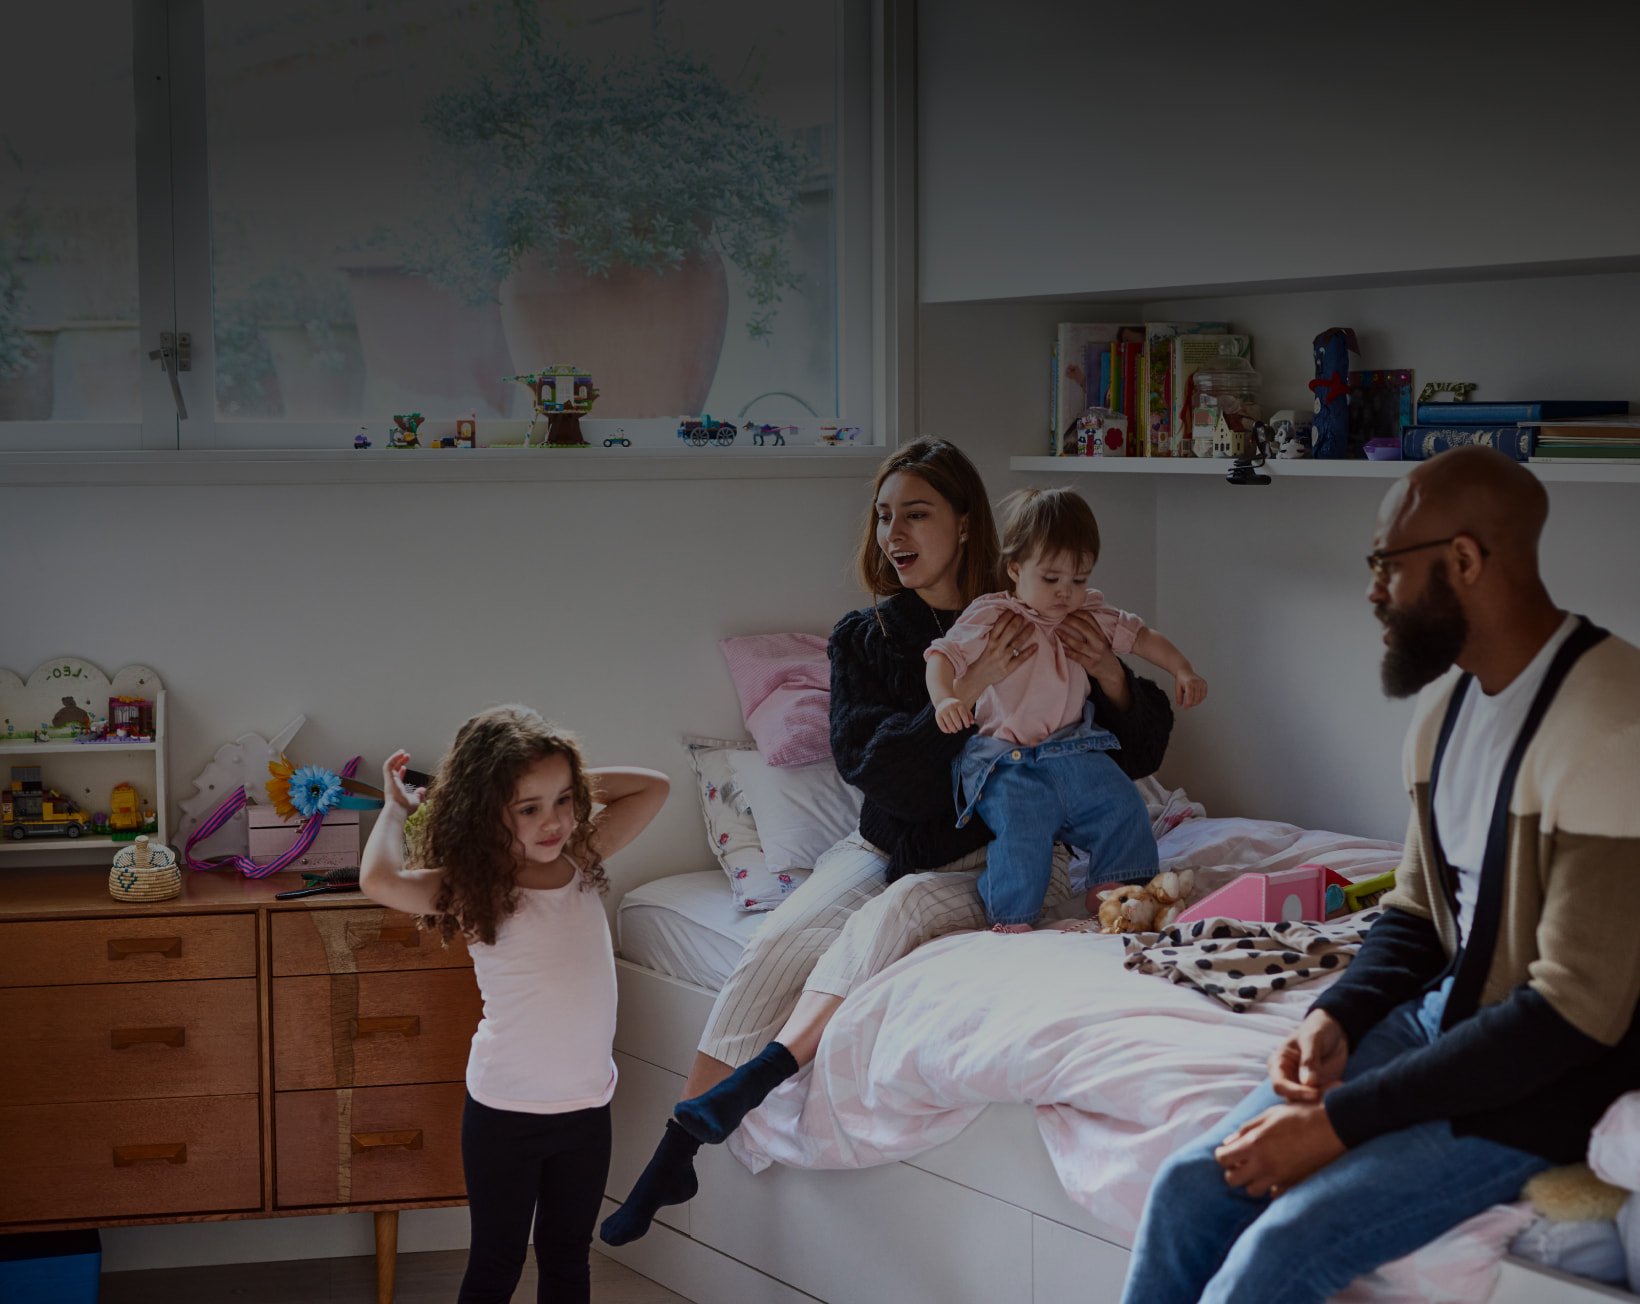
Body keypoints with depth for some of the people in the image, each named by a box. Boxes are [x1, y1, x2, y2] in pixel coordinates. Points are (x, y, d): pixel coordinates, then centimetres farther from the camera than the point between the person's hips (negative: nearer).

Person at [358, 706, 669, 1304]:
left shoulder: (582, 859, -1)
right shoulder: (475, 891, -17)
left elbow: (653, 786, 9)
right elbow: (379, 880, -35)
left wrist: (568, 780, -1)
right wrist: (397, 805, -18)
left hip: (588, 1104, 5)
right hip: (506, 1113, -5)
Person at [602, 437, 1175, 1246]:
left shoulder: (1034, 627, -2)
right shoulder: (863, 638, 4)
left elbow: (1136, 757, 1)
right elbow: (866, 761, -12)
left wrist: (1112, 678, -20)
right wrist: (967, 690, -25)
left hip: (1000, 855, -2)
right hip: (887, 843, 2)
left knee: (899, 909, -34)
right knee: (779, 941, -24)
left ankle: (760, 1075, -43)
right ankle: (674, 1156, -26)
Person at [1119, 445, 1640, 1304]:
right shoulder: (1447, 703, 7)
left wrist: (1339, 1122, -23)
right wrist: (1338, 1017, -6)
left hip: (1547, 1074, -8)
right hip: (1443, 1013, 9)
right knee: (1189, 1187, -6)